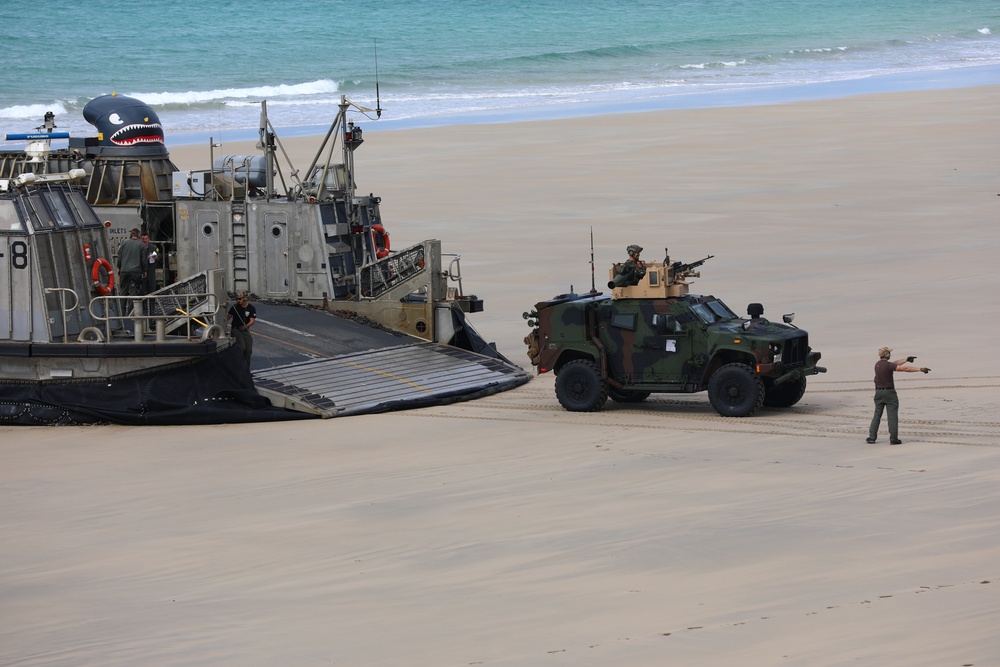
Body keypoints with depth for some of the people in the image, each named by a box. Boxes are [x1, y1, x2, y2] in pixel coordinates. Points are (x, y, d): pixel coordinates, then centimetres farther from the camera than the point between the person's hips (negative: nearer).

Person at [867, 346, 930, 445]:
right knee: (893, 416, -2)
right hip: (889, 392, -6)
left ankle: (872, 437, 7)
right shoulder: (888, 365, -16)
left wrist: (906, 359, 20)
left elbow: (894, 363, 18)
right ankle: (893, 438, -5)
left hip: (879, 392, 6)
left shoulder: (877, 364, 7)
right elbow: (905, 368, -21)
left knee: (877, 415, 12)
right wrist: (920, 369, -19)